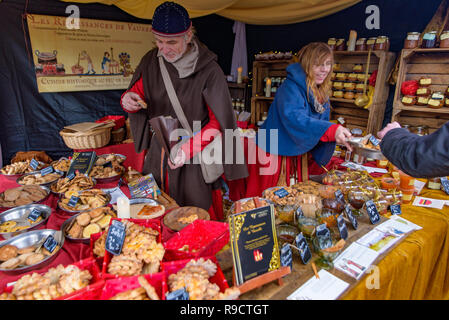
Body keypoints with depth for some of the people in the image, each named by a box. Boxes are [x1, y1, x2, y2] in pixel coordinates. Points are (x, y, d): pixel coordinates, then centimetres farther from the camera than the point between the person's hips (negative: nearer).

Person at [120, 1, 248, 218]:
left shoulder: (208, 69, -15)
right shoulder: (151, 61, 0)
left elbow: (218, 122, -13)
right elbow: (138, 91, 13)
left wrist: (188, 149, -23)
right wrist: (128, 99, -12)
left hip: (194, 160, -4)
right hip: (158, 155, 5)